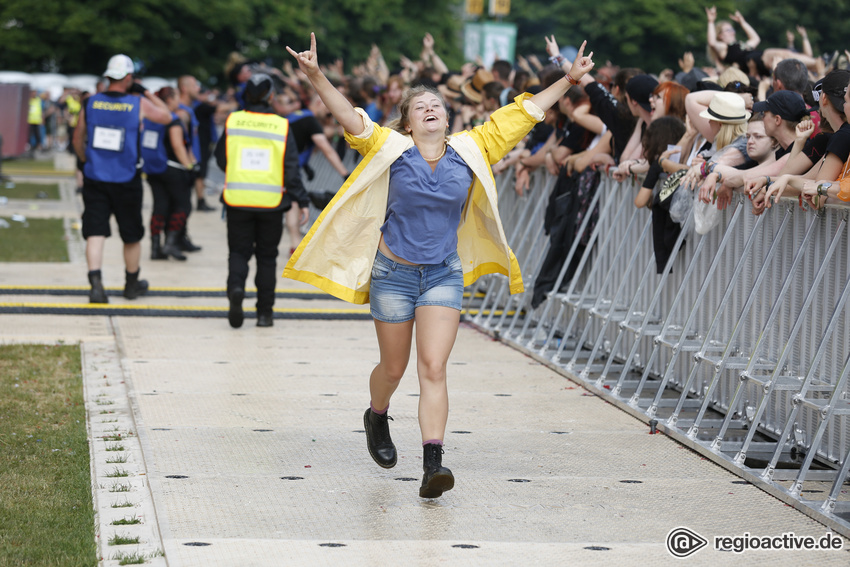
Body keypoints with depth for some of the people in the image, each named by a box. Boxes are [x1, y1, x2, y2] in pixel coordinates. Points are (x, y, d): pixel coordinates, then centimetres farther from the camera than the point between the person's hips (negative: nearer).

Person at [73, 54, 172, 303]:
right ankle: (132, 284, 30)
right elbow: (166, 116, 11)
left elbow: (78, 139, 11)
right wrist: (146, 93, 17)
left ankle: (95, 283, -18)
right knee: (132, 235, 16)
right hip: (126, 180, -1)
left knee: (95, 233, -1)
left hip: (94, 178, 1)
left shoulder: (90, 103, 0)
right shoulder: (139, 104, -7)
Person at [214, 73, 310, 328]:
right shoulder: (282, 126, -4)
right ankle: (264, 312, 13)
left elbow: (220, 159, 9)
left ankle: (236, 287, -19)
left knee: (238, 251, 10)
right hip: (271, 202, 0)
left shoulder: (233, 122, -1)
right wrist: (302, 201, 1)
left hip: (237, 200, 0)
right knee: (267, 256, 12)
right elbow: (292, 168, -5)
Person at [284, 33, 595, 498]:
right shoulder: (391, 150, -6)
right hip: (393, 273, -1)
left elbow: (519, 115, 3)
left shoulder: (469, 151, 0)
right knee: (394, 367, 13)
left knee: (433, 368, -11)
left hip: (444, 275, 1)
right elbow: (348, 116, -17)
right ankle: (376, 417, 46)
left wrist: (569, 80, 4)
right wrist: (316, 77, -32)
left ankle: (432, 464, -16)